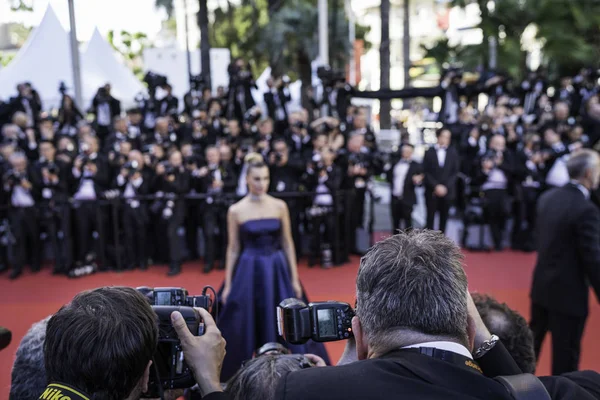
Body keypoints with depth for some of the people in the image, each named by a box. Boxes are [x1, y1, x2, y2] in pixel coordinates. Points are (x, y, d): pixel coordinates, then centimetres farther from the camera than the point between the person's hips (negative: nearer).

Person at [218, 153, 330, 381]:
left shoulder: (280, 206, -1)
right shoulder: (235, 210, -4)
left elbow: (288, 244, 3)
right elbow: (233, 249, 1)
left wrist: (294, 279, 1)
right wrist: (228, 285, 1)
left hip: (277, 271, 1)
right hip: (248, 272, -1)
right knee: (243, 328, 7)